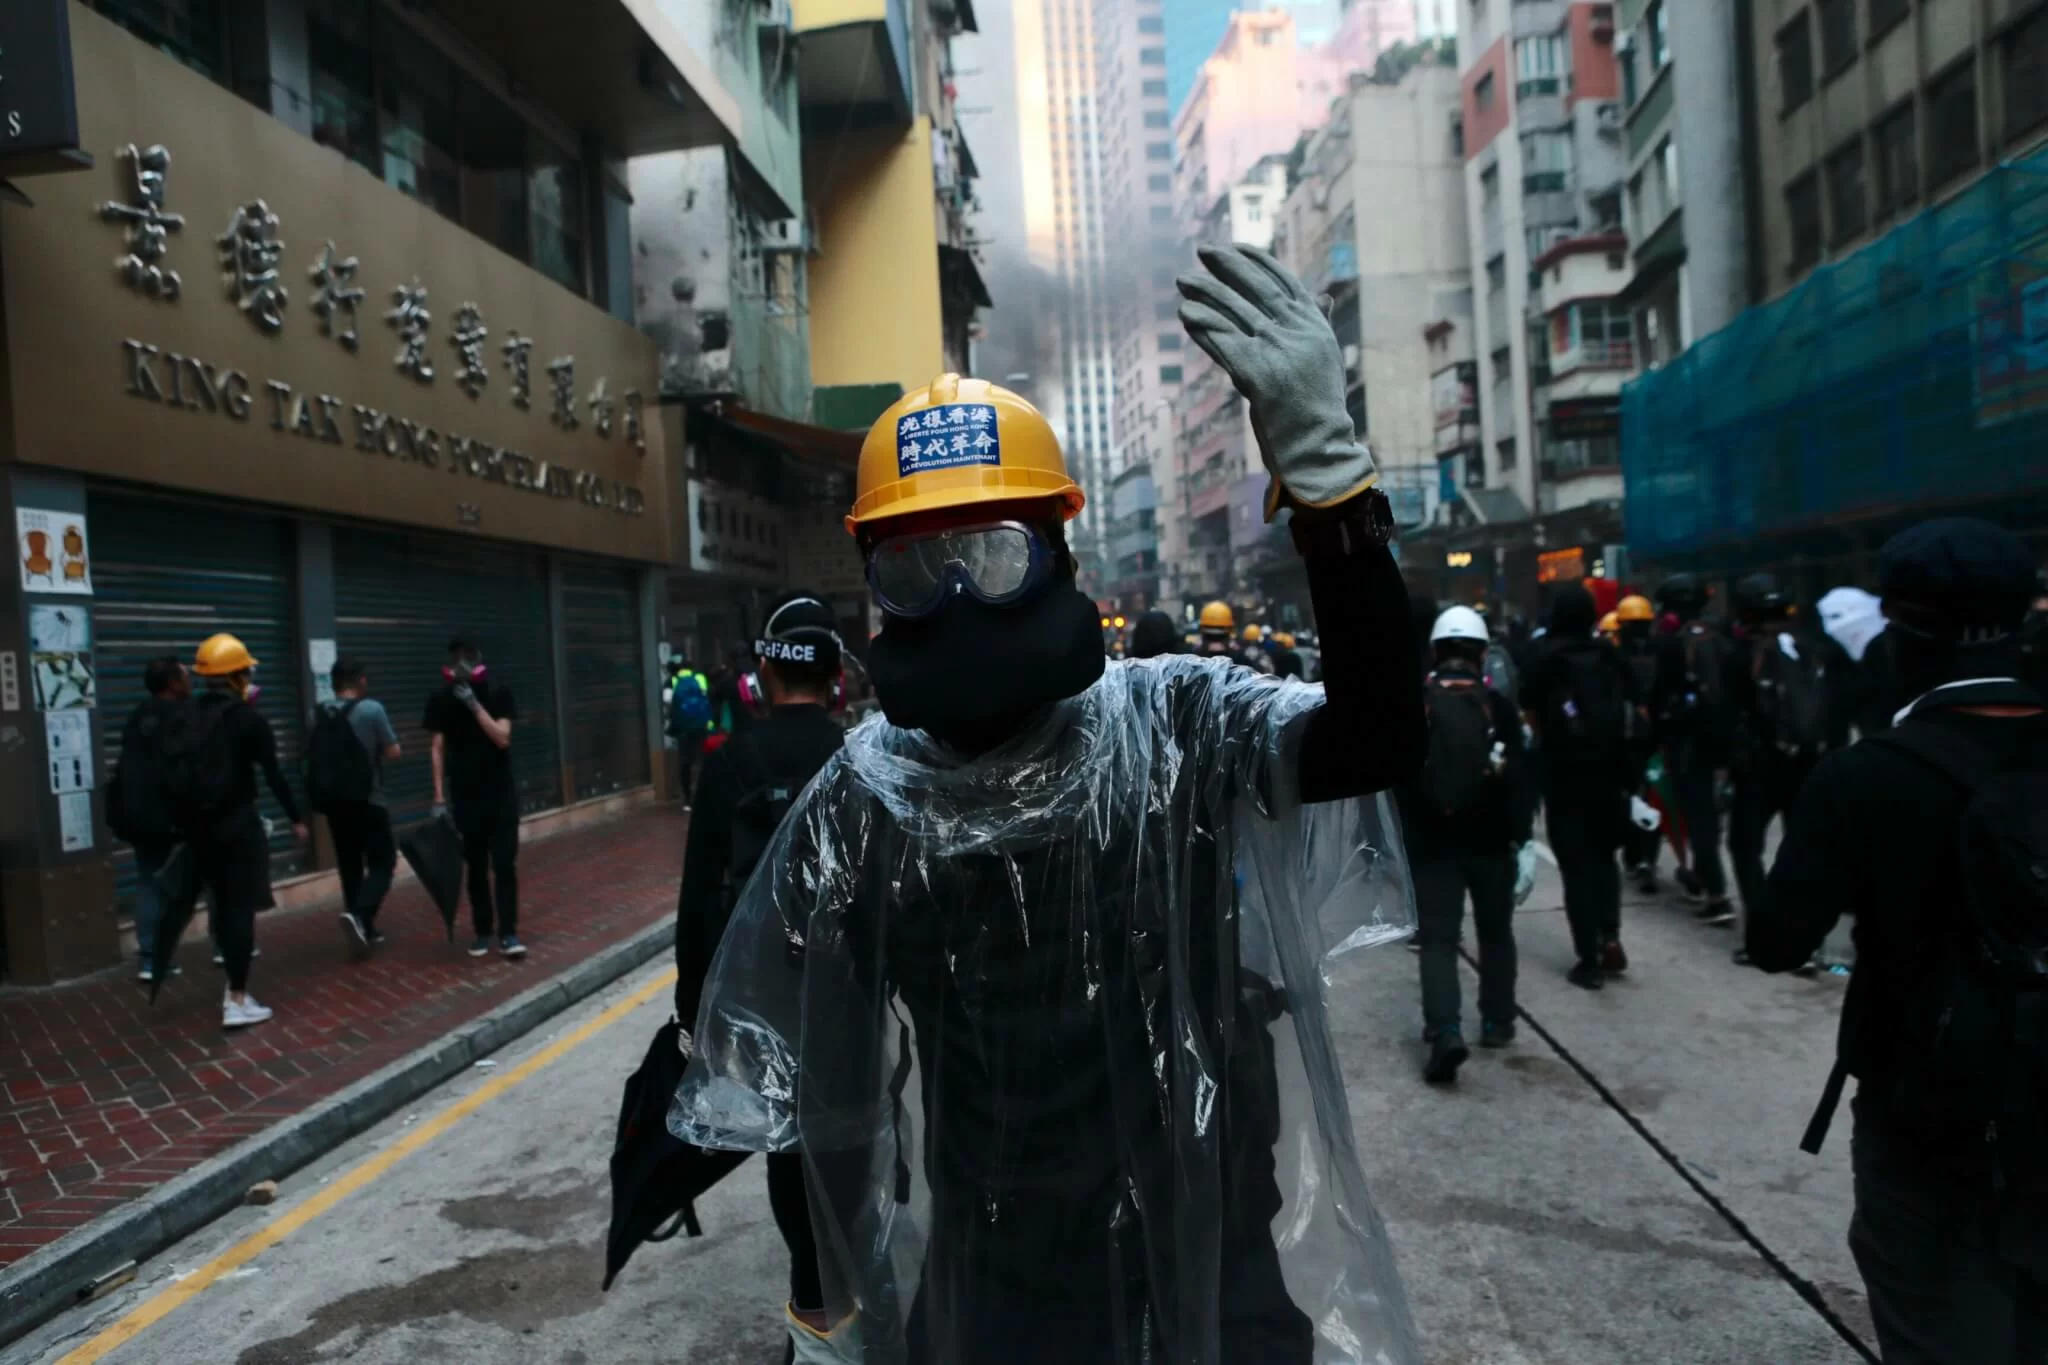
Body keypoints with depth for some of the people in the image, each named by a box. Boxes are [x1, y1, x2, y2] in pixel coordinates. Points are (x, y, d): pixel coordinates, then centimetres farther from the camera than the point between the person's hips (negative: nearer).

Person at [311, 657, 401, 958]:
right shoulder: (372, 709, -10)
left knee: (350, 866, 13)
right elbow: (393, 752, -5)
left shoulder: (321, 715, 5)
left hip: (333, 801, 5)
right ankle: (359, 914, -20)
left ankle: (364, 928, 17)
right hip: (368, 800, -5)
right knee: (382, 862, 2)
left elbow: (319, 757, 14)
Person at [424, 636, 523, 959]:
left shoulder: (498, 693, -4)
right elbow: (438, 749, 1)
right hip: (465, 796, 1)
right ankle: (483, 932, 15)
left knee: (505, 864, -3)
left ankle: (508, 933, -1)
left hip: (501, 793, -1)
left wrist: (474, 704, -22)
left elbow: (502, 738, -14)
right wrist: (439, 798, -2)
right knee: (476, 867, 7)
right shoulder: (441, 700, -1)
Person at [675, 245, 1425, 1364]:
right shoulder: (861, 798, -7)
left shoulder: (1175, 728, -15)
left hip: (1211, 1274, -1)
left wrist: (1320, 464, -43)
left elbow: (1381, 740, -33)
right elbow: (817, 1068, 2)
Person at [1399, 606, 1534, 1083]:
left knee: (1438, 938, -2)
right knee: (1495, 933, 19)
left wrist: (1404, 837, 12)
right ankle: (1497, 1022, 27)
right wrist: (1522, 838, -5)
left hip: (1431, 842, 0)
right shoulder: (1498, 706, -4)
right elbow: (1517, 778, -8)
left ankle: (1445, 1032, -17)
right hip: (1491, 840, 1)